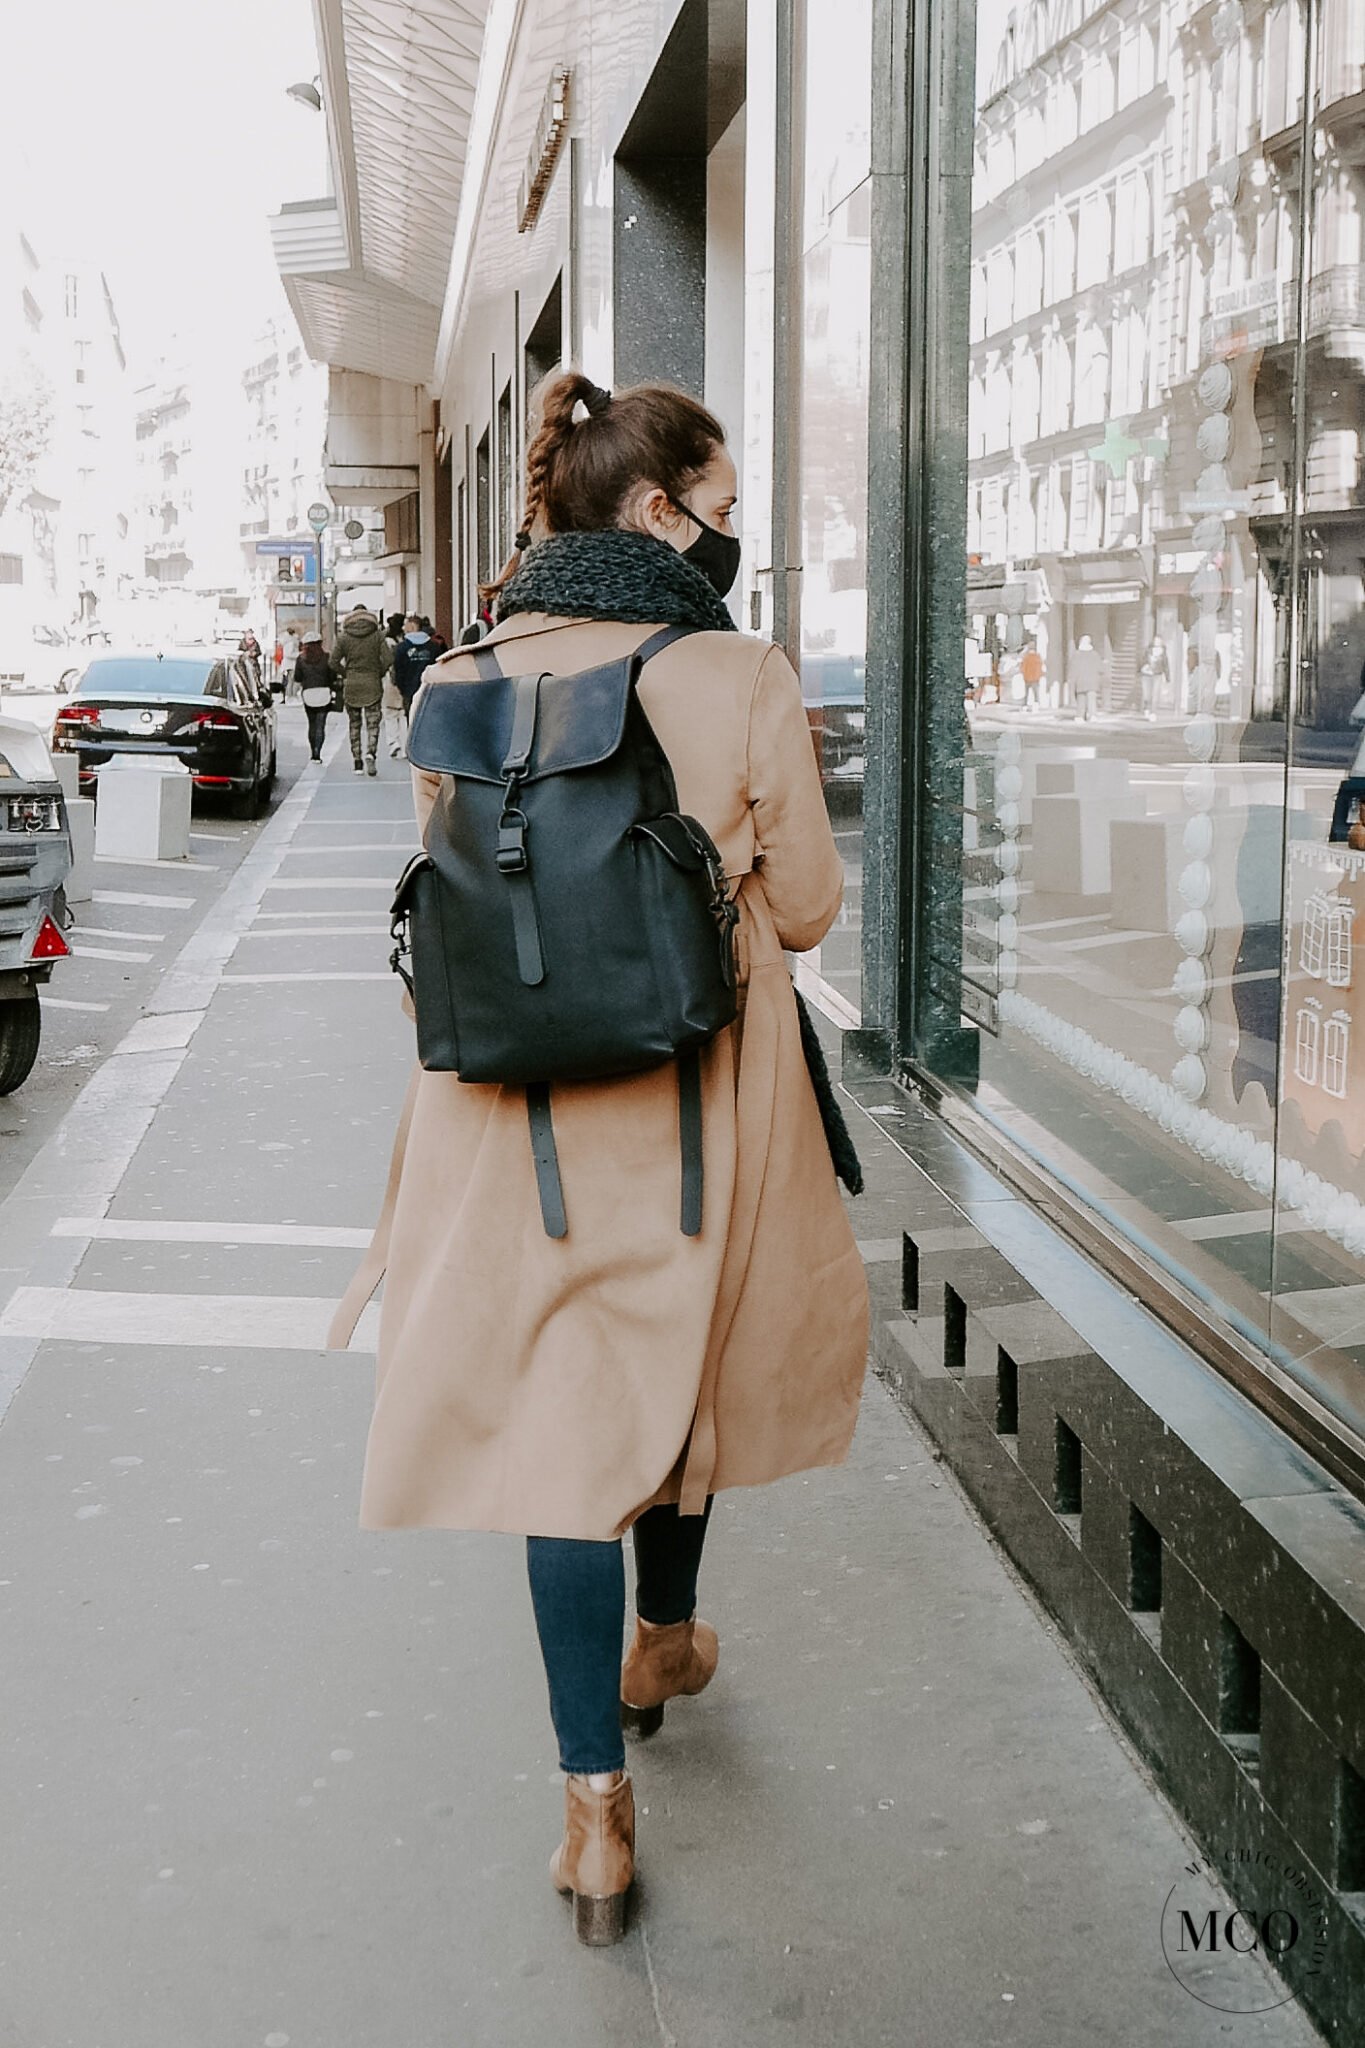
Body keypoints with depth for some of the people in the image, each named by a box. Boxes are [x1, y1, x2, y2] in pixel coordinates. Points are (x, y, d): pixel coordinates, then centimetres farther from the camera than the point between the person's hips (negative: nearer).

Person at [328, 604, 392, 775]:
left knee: (354, 724, 12)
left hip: (351, 686, 1)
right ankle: (370, 753, -23)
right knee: (372, 723, 1)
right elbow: (388, 659, -10)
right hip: (373, 685, -1)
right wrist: (379, 673, 6)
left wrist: (345, 675, 10)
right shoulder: (377, 636, -3)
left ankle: (357, 762, 11)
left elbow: (334, 661, -4)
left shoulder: (344, 638, -1)